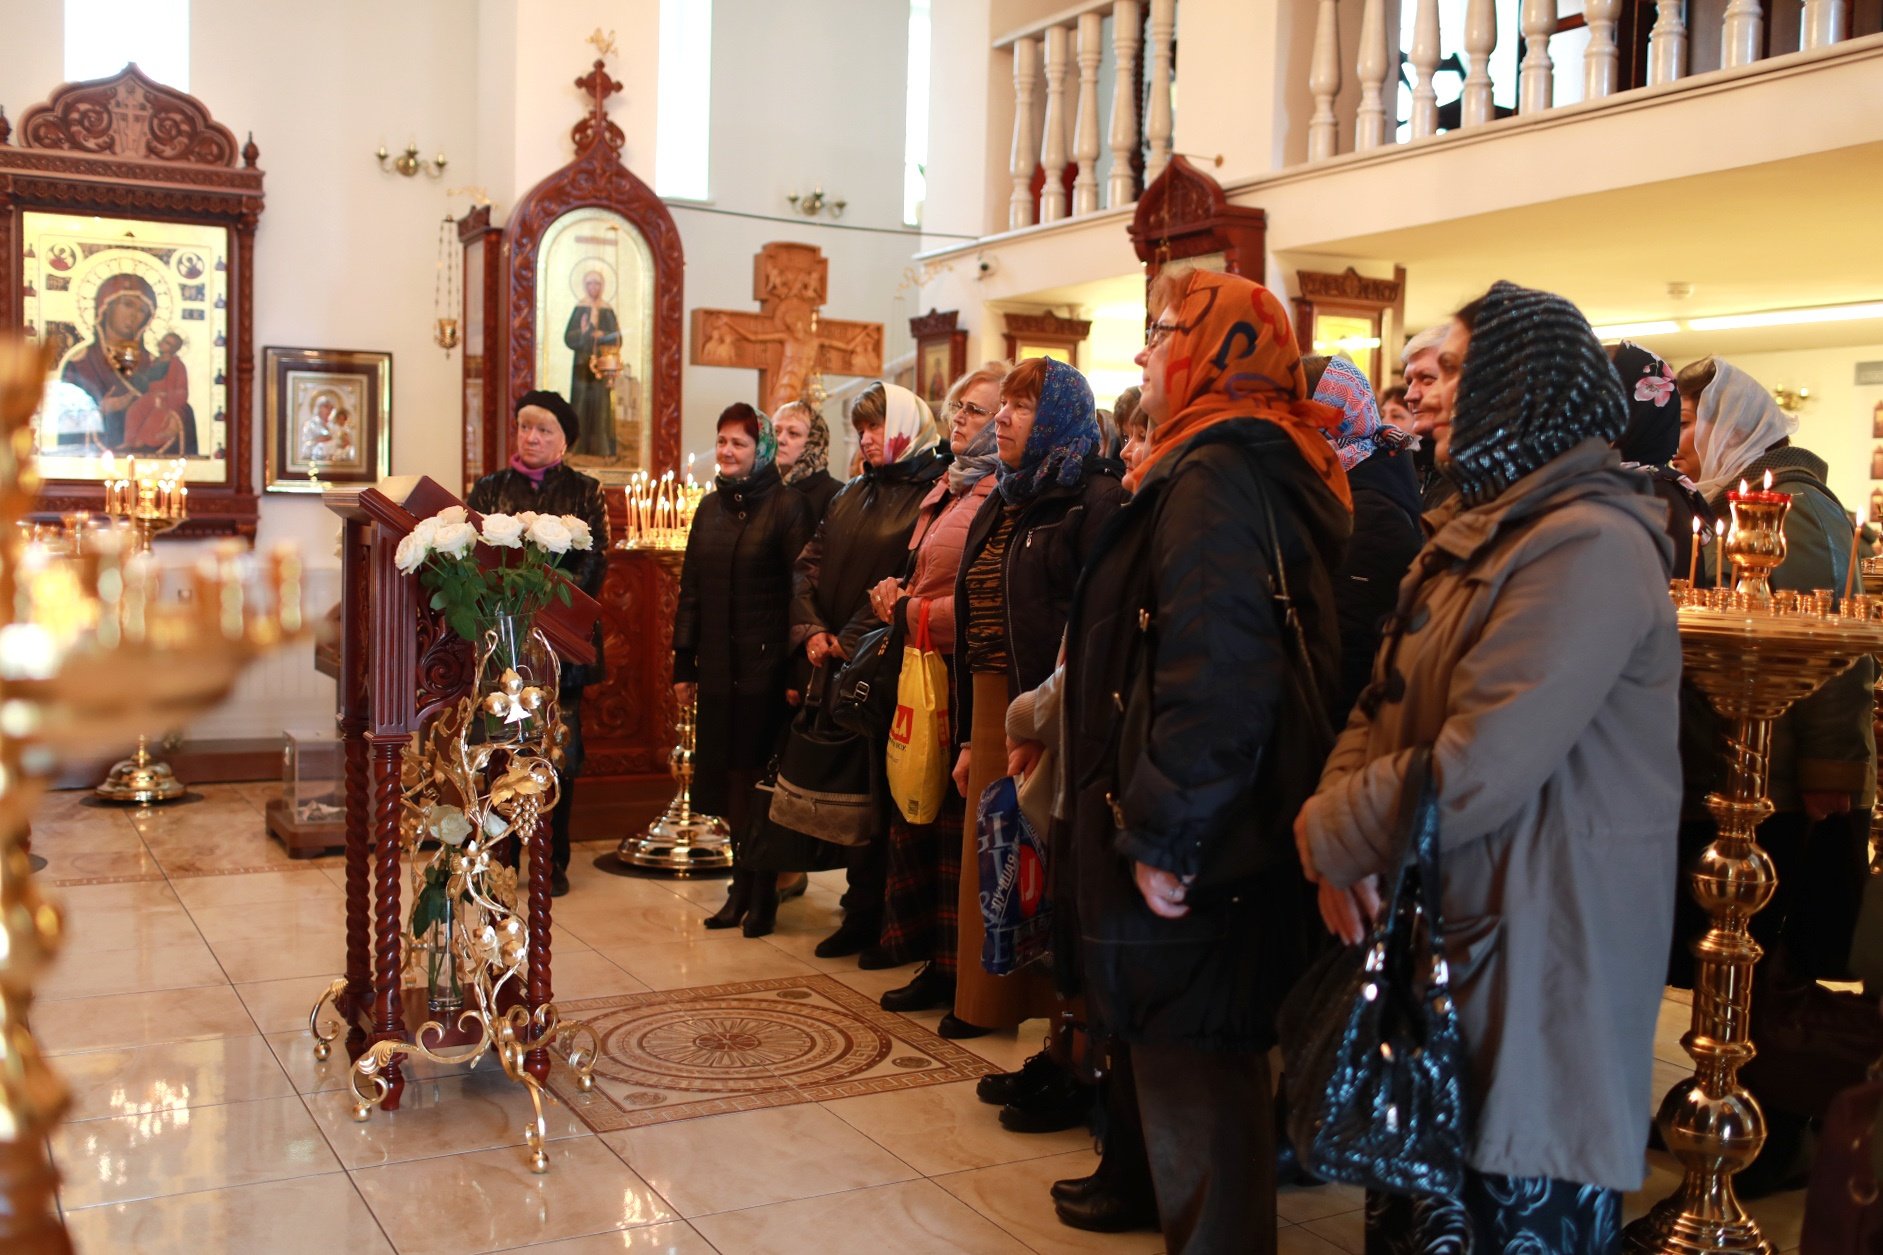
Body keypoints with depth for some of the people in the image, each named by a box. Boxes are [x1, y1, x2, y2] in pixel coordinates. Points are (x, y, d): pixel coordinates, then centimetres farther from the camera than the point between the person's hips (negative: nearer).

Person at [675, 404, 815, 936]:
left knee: (759, 776, 0)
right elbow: (691, 589, 15)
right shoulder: (710, 508, 13)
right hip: (718, 668, 6)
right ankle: (741, 888, 20)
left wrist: (794, 666, -17)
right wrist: (684, 664, 12)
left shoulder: (788, 505, -5)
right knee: (728, 777, 9)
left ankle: (763, 893, 11)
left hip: (764, 666, -6)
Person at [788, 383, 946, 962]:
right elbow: (806, 565, 13)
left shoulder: (930, 494, -7)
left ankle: (884, 924, 9)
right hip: (837, 668, 6)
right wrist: (811, 630, -2)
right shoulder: (853, 494, 17)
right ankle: (860, 915, 17)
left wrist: (853, 642, -15)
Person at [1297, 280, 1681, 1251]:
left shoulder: (1591, 548, -20)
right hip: (1434, 930, 9)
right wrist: (1343, 815, -9)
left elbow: (1475, 769, -26)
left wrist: (1329, 836, -13)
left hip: (1533, 965, -9)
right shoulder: (1475, 530, 13)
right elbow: (1385, 705, 10)